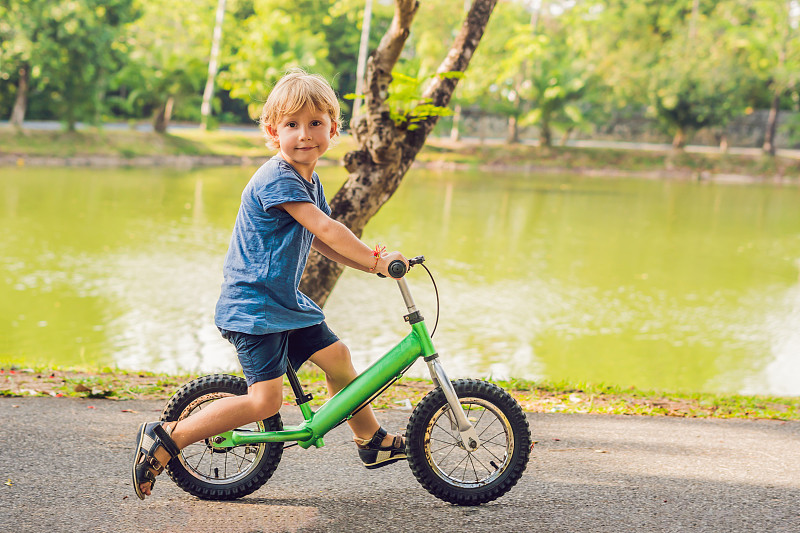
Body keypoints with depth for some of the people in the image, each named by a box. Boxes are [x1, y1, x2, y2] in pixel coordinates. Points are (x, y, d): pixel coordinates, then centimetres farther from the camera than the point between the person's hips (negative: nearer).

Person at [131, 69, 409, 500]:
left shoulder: (309, 182, 11)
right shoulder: (277, 179, -20)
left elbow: (318, 242, 16)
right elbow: (326, 229, -25)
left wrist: (367, 262, 4)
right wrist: (374, 261, -19)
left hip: (285, 300, 9)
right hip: (251, 307, -9)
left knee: (336, 355, 12)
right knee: (265, 400, -14)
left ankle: (372, 441, 31)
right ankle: (164, 439, -6)